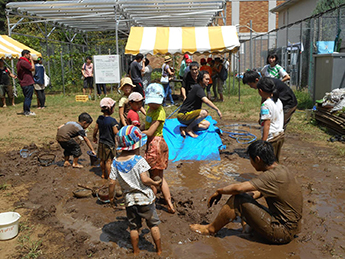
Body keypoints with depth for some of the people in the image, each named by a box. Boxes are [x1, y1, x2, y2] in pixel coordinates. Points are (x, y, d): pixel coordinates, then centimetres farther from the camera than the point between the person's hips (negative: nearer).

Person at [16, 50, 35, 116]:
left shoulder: (19, 62, 17)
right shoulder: (24, 62, -17)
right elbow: (32, 68, -14)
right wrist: (31, 60, -6)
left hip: (23, 83, 10)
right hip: (28, 83, -10)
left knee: (26, 97, 16)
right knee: (28, 97, -5)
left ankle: (25, 111, 21)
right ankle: (27, 112, -2)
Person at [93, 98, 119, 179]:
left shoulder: (99, 118, -1)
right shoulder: (112, 120, -22)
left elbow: (96, 129, 8)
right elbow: (116, 133, -22)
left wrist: (94, 137, 23)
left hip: (101, 142, 7)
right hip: (110, 143, -7)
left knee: (102, 160, 18)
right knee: (109, 160, 3)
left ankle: (103, 174, 32)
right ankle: (109, 176, 12)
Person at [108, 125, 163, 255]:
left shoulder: (116, 162, -4)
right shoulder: (139, 160, -18)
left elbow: (112, 182, -4)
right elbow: (144, 179, -25)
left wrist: (111, 196, 11)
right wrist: (155, 183, -6)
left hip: (129, 199, 4)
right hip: (144, 198, -3)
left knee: (134, 227, 18)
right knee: (153, 224, 14)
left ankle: (136, 251, 30)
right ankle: (159, 250, 25)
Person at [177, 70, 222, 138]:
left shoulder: (201, 88, 15)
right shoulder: (197, 87, -17)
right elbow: (206, 101, -29)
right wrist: (217, 110, -23)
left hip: (189, 116, 10)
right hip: (183, 115, -10)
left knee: (207, 124, 6)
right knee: (204, 112, -31)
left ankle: (184, 128, 2)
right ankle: (189, 128, -13)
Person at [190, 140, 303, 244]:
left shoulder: (273, 176, -24)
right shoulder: (281, 169, 5)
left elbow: (238, 188, -26)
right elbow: (261, 191, 18)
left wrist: (219, 191, -10)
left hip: (282, 232, -9)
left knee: (238, 199, -11)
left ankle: (211, 229, 4)